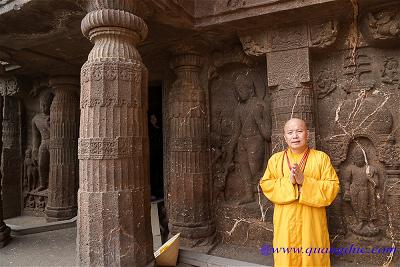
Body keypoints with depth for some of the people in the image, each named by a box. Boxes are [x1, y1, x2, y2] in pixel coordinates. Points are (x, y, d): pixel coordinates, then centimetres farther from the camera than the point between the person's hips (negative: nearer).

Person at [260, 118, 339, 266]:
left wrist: (305, 181, -20)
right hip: (285, 222, 1)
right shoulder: (275, 159, 2)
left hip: (312, 222, -1)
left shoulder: (321, 158, -2)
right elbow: (265, 185, -3)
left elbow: (332, 187, -7)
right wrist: (288, 181, -18)